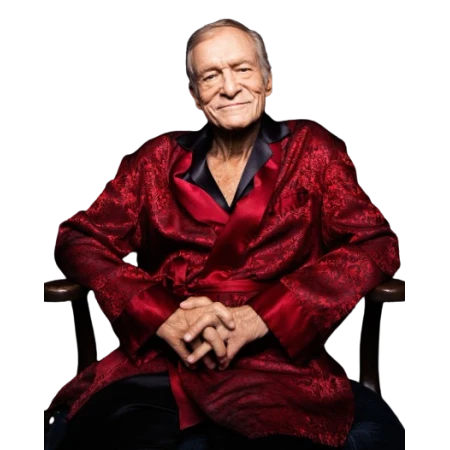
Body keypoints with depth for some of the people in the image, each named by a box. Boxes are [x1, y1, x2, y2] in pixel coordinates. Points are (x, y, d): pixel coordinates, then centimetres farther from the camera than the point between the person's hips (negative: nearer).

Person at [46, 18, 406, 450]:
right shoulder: (160, 159, 11)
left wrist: (258, 316, -12)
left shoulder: (310, 150, 8)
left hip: (281, 362, 1)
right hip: (161, 362, 0)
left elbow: (375, 243, 1)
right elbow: (80, 236, 8)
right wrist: (161, 316, -10)